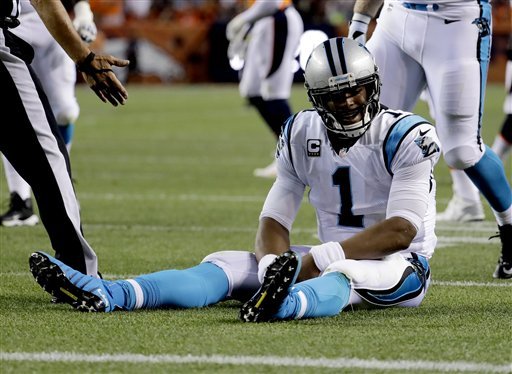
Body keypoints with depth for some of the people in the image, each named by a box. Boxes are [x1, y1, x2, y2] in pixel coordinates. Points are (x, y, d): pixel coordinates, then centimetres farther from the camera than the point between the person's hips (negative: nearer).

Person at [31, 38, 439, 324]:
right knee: (227, 265, -16)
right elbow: (275, 219, 2)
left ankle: (284, 304, -79)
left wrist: (318, 258, -30)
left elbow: (401, 230, -21)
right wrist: (272, 262, -24)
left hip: (400, 264, -6)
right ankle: (104, 295, -37)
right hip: (335, 256, 6)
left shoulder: (405, 137, -13)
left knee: (342, 273, -42)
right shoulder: (302, 137, 5)